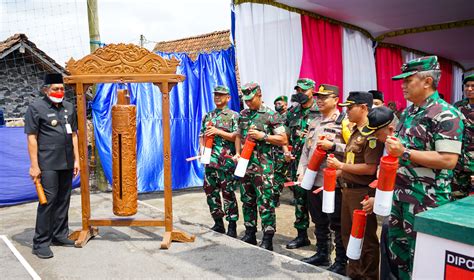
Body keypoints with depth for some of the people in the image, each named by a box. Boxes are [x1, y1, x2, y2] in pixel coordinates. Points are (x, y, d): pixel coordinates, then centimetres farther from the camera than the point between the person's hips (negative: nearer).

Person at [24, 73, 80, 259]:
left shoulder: (69, 107, 12)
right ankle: (41, 242, 8)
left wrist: (76, 159, 11)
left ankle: (60, 235, 26)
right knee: (48, 200, -4)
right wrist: (34, 165, -11)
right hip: (48, 164, -5)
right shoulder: (36, 108, -4)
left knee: (63, 200, 12)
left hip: (67, 163, 6)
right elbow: (32, 138, -7)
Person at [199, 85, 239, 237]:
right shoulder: (208, 116, 16)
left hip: (227, 161, -6)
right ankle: (218, 223, 24)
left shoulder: (233, 116, -1)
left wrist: (218, 132, -15)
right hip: (210, 160, 6)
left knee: (228, 193, -2)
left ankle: (232, 226, 9)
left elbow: (237, 137, -9)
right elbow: (202, 135, 20)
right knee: (210, 191, 10)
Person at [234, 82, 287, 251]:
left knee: (265, 203, -4)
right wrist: (237, 154, 8)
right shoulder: (243, 114, 13)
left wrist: (262, 136, -17)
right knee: (247, 201, 14)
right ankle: (250, 234, 27)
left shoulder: (271, 115, -5)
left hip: (263, 166, -6)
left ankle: (267, 240, 4)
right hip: (245, 165, 6)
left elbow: (283, 139, -8)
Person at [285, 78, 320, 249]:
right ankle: (302, 235, 23)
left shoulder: (320, 112, -5)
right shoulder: (292, 112, 13)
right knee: (299, 197, 11)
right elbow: (286, 135, 20)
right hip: (297, 161, 6)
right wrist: (286, 151, 7)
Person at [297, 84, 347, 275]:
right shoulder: (313, 122, 15)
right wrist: (301, 171, 8)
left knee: (337, 224, 4)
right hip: (313, 180, 7)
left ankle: (341, 261, 17)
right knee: (319, 221, 18)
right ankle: (322, 254, 32)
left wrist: (332, 146, -23)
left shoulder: (344, 122, -8)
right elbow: (306, 149, 17)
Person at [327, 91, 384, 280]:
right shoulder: (355, 132, 12)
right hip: (348, 189, 9)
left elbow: (370, 168, -24)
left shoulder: (371, 134, -17)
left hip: (362, 192, -9)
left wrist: (341, 165, -18)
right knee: (348, 234, 20)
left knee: (365, 237, 6)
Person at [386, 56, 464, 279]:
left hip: (426, 199, -8)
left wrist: (405, 153, -24)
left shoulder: (445, 115, -15)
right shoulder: (407, 112, 11)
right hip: (399, 193, 8)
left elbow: (448, 160, -23)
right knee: (396, 248, 19)